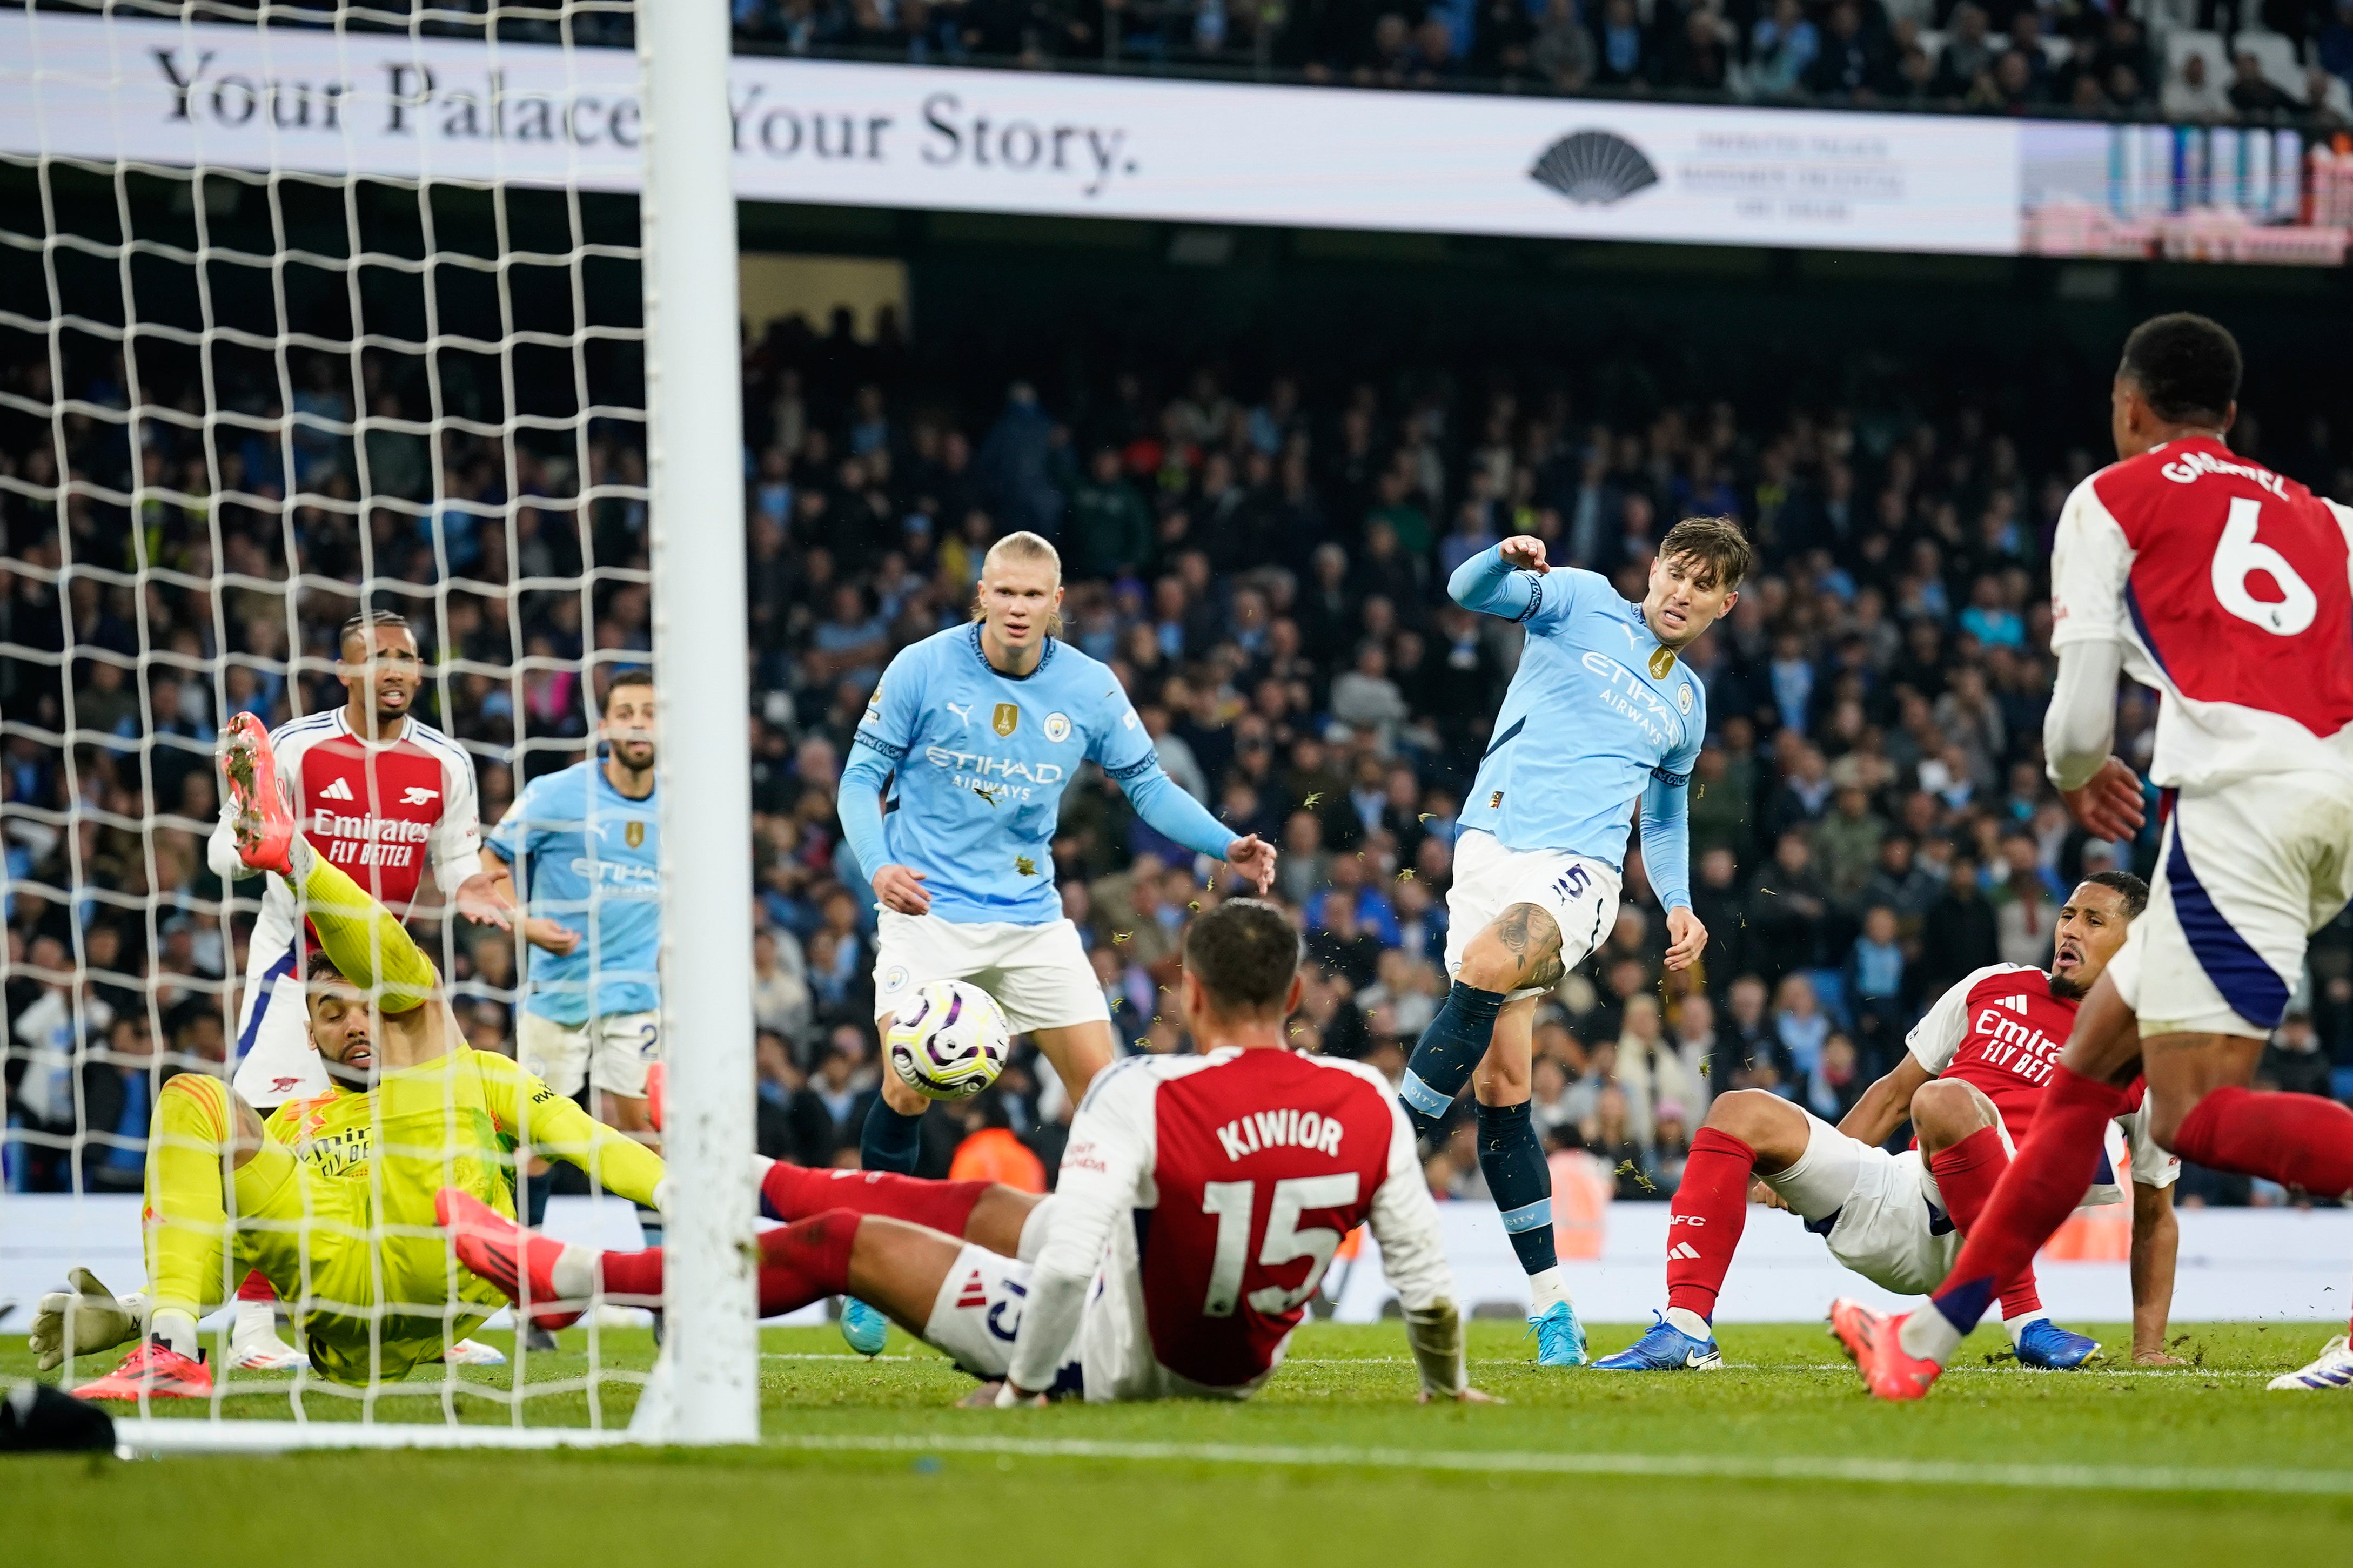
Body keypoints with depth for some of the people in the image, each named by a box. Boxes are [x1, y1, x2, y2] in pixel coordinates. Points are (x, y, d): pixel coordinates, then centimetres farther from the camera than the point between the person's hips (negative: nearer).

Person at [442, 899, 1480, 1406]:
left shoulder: (1147, 1098, -26)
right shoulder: (1366, 1106, -12)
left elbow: (1070, 1261, -30)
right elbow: (1424, 1273, -6)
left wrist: (1020, 1385, -15)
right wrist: (1446, 1385, 13)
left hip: (1119, 1357, -6)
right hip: (1235, 1371, 6)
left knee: (847, 1243, 8)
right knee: (979, 1207, 28)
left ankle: (560, 1275, 21)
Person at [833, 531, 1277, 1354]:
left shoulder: (1090, 690, -2)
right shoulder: (922, 670, -9)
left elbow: (1146, 784, 8)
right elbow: (862, 776, -3)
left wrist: (1227, 846, -8)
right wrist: (878, 866, -21)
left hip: (1030, 916, 3)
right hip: (929, 909, -3)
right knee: (908, 1084, -19)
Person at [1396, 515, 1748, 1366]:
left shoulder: (1687, 702, 21)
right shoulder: (1582, 603, 11)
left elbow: (1665, 816, 33)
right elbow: (1471, 589, -3)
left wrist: (1679, 905, 17)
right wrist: (1507, 559, -25)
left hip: (1578, 871, 1)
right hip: (1492, 845, -1)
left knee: (1486, 970, -33)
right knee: (1500, 1084, -5)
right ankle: (1551, 1304, 1)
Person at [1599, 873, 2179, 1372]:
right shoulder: (1995, 988, 18)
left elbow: (2154, 1216, 12)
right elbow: (1897, 1094, 25)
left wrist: (2148, 1349, 7)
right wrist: (1806, 1175, 16)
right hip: (1895, 1202, 6)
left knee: (1946, 1100, -35)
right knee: (1740, 1112, -8)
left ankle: (2027, 1322, -27)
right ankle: (1685, 1331, -15)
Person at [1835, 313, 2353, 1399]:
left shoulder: (2112, 500, 13)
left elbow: (2081, 722, 6)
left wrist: (2076, 777, 28)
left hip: (2239, 797, -7)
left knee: (2194, 1114, -12)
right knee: (2093, 1056, 16)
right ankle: (1934, 1333, 21)